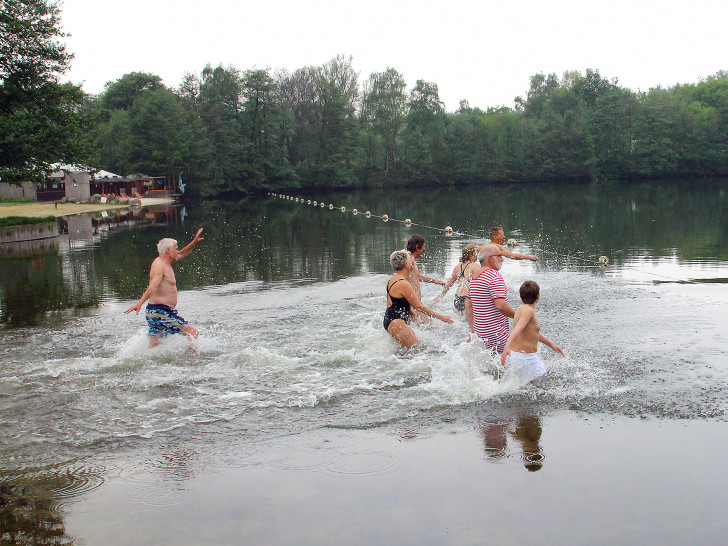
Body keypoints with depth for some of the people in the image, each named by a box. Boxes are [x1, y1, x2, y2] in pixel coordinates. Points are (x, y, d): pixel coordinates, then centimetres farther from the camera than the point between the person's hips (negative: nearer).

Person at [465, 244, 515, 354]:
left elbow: (468, 306, 17)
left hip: (479, 331, 9)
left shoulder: (474, 278, 13)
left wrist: (472, 329, 19)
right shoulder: (495, 276, -15)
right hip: (495, 332, -9)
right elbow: (501, 306, -23)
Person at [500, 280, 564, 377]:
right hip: (525, 357, -10)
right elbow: (517, 329, -33)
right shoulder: (528, 310, -17)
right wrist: (507, 347, -48)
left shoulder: (520, 309, 14)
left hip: (513, 354, 10)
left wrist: (551, 344, 32)